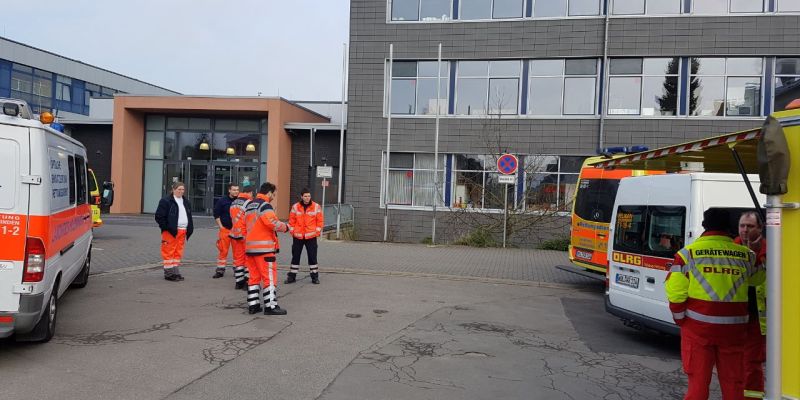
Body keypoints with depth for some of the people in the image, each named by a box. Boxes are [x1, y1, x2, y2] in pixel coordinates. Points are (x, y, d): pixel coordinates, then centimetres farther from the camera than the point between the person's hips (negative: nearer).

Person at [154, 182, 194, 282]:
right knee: (169, 252, -4)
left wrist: (189, 229, 13)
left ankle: (176, 272, 16)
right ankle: (168, 273, 2)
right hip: (171, 231, -7)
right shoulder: (166, 201, -5)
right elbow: (159, 216, -8)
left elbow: (189, 216, 25)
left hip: (182, 231, 7)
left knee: (178, 252, 10)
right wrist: (166, 228, -12)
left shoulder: (186, 202, 18)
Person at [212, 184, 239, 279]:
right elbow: (216, 215, 4)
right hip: (225, 228, -1)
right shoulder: (222, 200, 1)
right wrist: (221, 227, -2)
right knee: (223, 250, 0)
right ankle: (220, 270, 9)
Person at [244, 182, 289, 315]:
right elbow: (272, 222, -23)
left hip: (250, 247, 9)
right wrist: (285, 227, -8)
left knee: (254, 276, 14)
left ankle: (252, 304, 17)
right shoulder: (264, 205, -12)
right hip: (264, 248, -9)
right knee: (269, 276, -3)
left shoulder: (249, 206, 17)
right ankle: (270, 306, -2)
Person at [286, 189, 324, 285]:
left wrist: (317, 231, -4)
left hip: (311, 236, -1)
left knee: (312, 256, 3)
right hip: (298, 236, 1)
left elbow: (320, 220, 1)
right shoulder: (295, 207, 2)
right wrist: (292, 231, -1)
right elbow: (291, 220, 6)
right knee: (295, 256, 9)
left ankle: (315, 276, 13)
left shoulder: (316, 207, -1)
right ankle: (292, 276, 18)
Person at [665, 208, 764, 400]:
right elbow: (758, 276, 20)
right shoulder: (746, 255, 1)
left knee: (698, 379, 7)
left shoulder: (688, 253, -6)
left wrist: (680, 319, 4)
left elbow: (674, 292, -10)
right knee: (733, 381, 16)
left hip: (698, 327, -2)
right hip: (733, 328, 2)